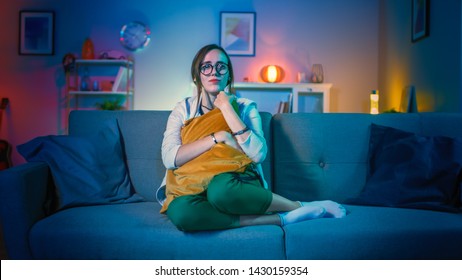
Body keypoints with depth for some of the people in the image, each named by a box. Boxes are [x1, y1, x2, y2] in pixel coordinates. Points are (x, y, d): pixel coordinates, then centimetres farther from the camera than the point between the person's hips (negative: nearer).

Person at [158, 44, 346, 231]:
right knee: (179, 211, -36)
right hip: (193, 186, 2)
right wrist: (218, 137, -14)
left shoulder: (245, 107, 7)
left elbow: (259, 154, -11)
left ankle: (299, 206, -16)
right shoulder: (183, 109, 10)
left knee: (221, 189, -39)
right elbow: (169, 157, -6)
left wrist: (226, 108, -8)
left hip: (238, 183, -2)